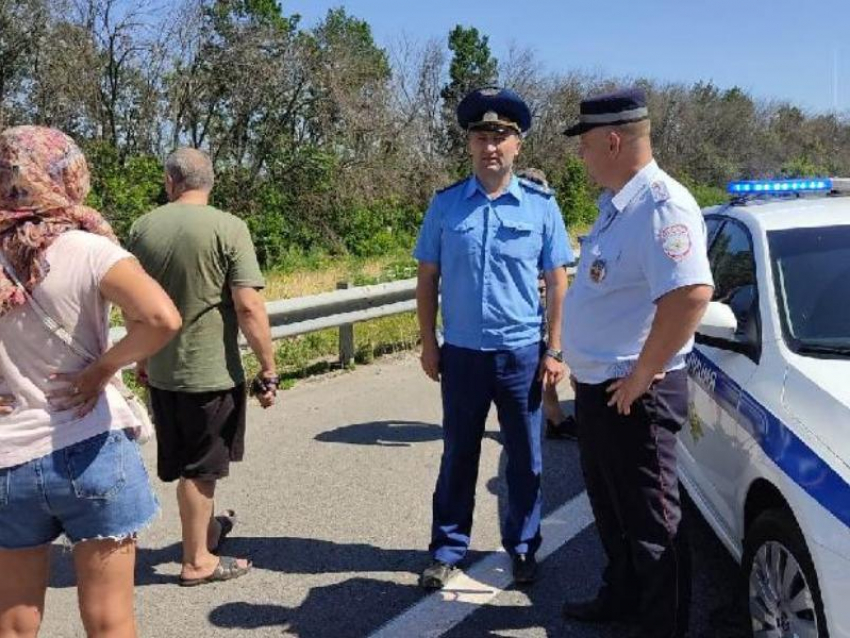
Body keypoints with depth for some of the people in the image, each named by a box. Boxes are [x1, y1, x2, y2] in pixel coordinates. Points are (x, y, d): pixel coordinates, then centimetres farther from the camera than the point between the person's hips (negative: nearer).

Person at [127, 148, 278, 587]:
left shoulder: (142, 228, 2)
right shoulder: (228, 228, -12)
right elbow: (248, 307, -18)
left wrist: (142, 358, 25)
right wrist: (268, 370, -10)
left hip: (160, 370, 5)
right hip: (211, 370, -5)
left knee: (186, 463, 22)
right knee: (200, 469, 8)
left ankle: (207, 528, 43)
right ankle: (197, 561, 22)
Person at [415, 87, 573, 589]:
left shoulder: (540, 204, -1)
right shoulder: (446, 204, 1)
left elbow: (558, 281, 1)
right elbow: (428, 278, 5)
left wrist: (554, 351, -3)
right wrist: (428, 343, 1)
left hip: (522, 354, 0)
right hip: (462, 354, 1)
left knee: (525, 459, 11)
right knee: (458, 457, 11)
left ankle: (523, 548, 28)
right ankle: (448, 550, 25)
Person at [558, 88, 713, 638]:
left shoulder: (661, 205, -22)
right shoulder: (617, 204, 10)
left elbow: (692, 293, -35)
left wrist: (640, 377, -26)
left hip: (633, 394, -10)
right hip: (598, 386, 10)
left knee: (649, 519, 4)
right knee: (610, 505, 24)